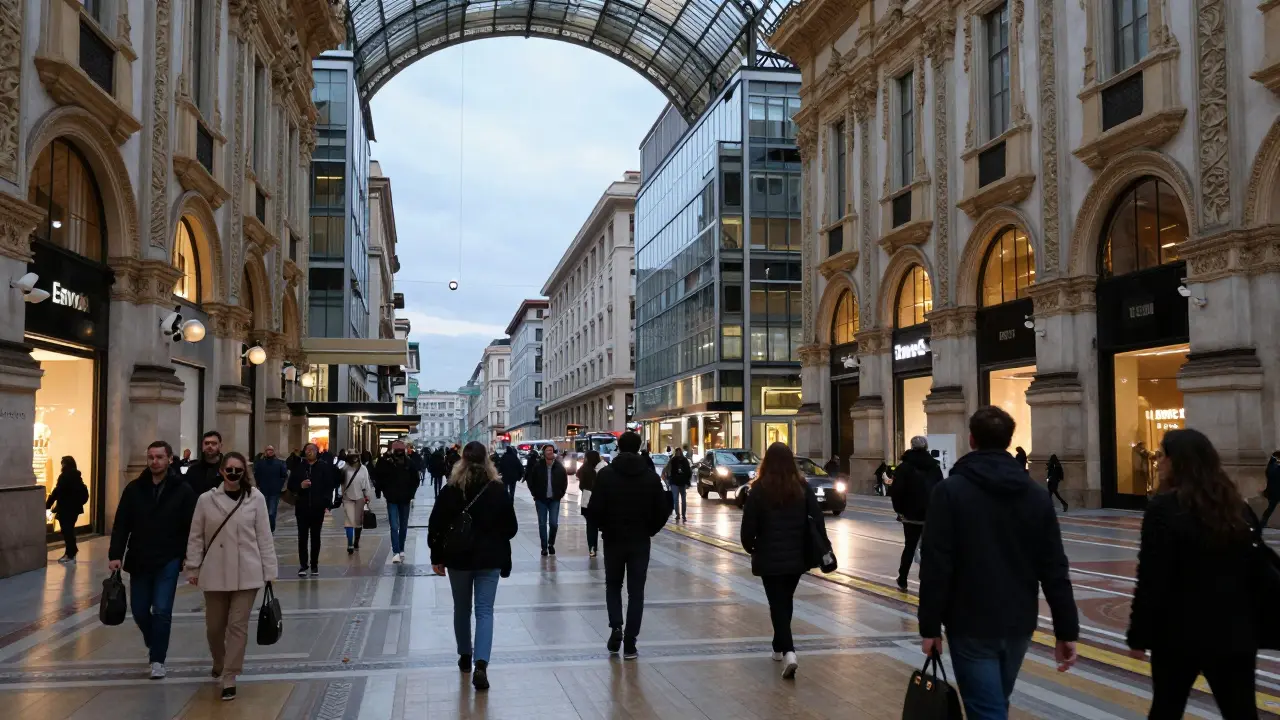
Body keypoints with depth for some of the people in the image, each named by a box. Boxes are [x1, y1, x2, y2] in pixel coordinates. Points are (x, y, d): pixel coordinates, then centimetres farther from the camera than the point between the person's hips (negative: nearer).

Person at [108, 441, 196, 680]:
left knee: (161, 610, -7)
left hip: (168, 561, -3)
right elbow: (121, 525, 2)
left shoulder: (183, 491, -6)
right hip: (139, 561, 3)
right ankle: (153, 644, 40)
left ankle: (158, 659, 6)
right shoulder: (134, 489, 1)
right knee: (139, 610, 12)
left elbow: (191, 529, -6)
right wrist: (115, 555, -8)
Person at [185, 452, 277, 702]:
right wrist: (193, 568, 3)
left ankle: (229, 678, 8)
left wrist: (269, 570, -1)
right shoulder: (206, 499, -1)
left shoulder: (256, 498, -3)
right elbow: (196, 537, 5)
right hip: (215, 573, 1)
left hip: (246, 573, -1)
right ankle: (219, 664, 41)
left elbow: (264, 536, -1)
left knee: (238, 626, -1)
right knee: (214, 626, 13)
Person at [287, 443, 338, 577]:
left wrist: (327, 504, -11)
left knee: (315, 537, 8)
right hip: (302, 508, 1)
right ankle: (303, 565, 3)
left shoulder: (324, 467, -1)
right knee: (302, 537, 0)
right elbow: (291, 486, 8)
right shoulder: (298, 468, 5)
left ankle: (314, 565, 15)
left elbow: (329, 486, -3)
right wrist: (300, 486, -14)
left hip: (318, 508, -1)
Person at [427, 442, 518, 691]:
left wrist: (437, 557, 5)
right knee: (485, 611, -1)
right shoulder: (498, 490, -4)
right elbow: (511, 528, 2)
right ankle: (481, 664, -16)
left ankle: (465, 657, 30)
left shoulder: (451, 490, -6)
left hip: (458, 558, 0)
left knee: (462, 609, 18)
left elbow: (436, 527, -5)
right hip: (489, 558, 0)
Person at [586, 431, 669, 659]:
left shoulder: (605, 474, -8)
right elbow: (663, 511, -4)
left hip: (613, 539, 0)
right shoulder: (651, 476, -3)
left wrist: (604, 527, 6)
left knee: (613, 585, 19)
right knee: (636, 591, 7)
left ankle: (616, 627, 1)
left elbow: (595, 509, -12)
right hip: (640, 541, 1)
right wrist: (649, 530, 11)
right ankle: (630, 642, 5)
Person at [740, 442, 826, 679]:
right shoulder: (802, 487, -2)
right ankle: (781, 646, 33)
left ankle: (787, 651, -15)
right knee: (786, 601, 21)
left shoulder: (759, 489, -10)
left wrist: (750, 547, 8)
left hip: (770, 558, -3)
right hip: (797, 556, 4)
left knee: (778, 604, 2)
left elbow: (748, 526, -10)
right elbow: (817, 520, -3)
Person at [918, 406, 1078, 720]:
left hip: (971, 625, -5)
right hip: (1019, 624, 5)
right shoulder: (1037, 495, 2)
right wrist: (1067, 631, 5)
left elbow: (936, 566, -15)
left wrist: (930, 627, -8)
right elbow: (1054, 571, 0)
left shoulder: (950, 491, -11)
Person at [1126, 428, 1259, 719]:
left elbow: (1152, 580, -16)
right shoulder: (1238, 506, 4)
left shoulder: (1165, 507, -15)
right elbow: (1256, 572, 10)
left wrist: (1139, 636, -8)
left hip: (1180, 632, -5)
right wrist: (1254, 628, 18)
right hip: (1234, 632, 5)